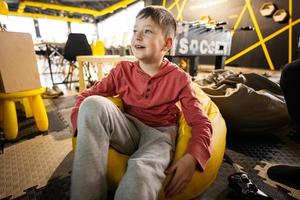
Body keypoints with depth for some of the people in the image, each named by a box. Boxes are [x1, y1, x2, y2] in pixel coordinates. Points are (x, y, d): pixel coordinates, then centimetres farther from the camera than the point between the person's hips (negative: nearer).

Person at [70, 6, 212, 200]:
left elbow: (201, 122, -8)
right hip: (129, 131, 4)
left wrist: (191, 158, -26)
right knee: (94, 103, -25)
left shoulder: (179, 78, -6)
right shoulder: (123, 70, 1)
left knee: (142, 173, -38)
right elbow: (86, 96, 2)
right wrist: (84, 126, -18)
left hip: (159, 134, -3)